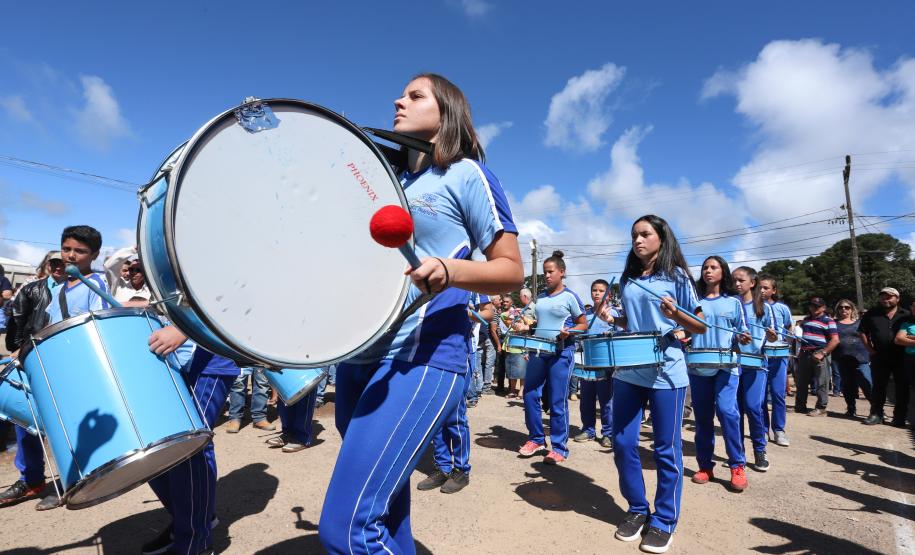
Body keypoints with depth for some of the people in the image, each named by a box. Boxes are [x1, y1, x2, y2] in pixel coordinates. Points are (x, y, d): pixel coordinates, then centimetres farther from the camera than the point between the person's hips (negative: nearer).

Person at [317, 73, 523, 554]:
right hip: (357, 357, 8)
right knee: (381, 510, 19)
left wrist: (450, 270, -24)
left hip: (423, 360, -7)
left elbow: (512, 270, -6)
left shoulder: (466, 174, -1)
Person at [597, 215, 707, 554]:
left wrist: (675, 315, -21)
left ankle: (664, 521, 22)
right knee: (622, 443, 7)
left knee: (666, 449, 5)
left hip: (666, 374, -5)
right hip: (628, 372, 5)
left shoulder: (677, 276, -3)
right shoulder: (627, 280, 11)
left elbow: (701, 326, -3)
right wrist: (612, 319, 2)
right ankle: (637, 510, 26)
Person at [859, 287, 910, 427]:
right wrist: (870, 348, -1)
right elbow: (862, 332, 8)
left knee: (902, 387, 5)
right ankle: (876, 414, 15)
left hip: (901, 357, 0)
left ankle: (900, 416, 15)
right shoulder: (871, 314, 4)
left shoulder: (906, 315, 3)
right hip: (879, 357, 0)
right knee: (878, 386, 7)